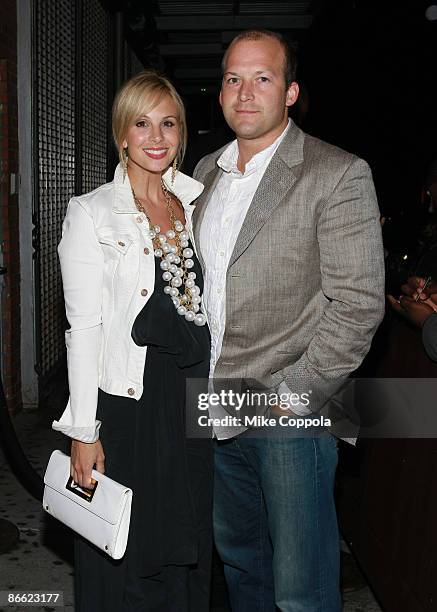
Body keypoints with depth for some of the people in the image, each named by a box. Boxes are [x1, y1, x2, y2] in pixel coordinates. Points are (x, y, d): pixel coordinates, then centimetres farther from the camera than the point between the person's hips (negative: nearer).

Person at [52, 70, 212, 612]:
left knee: (187, 549, 17)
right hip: (125, 405, -4)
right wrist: (84, 431, -12)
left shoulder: (199, 204, 8)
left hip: (196, 400, 5)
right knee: (120, 557, 10)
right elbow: (83, 327, -10)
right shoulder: (91, 213, -6)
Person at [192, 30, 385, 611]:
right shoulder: (206, 171, 11)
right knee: (238, 561, 22)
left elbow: (358, 306, -14)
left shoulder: (340, 175, -10)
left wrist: (287, 394, -16)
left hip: (290, 417, -6)